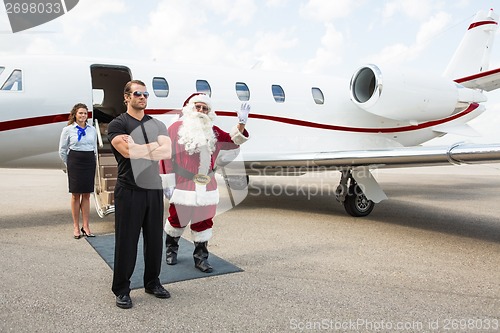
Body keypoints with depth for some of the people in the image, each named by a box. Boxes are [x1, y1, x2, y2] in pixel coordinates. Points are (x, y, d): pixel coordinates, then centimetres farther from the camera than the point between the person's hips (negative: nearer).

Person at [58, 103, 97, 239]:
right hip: (75, 163, -3)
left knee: (86, 195, 5)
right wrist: (69, 164, 9)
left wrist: (91, 160, 13)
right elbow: (62, 150, 5)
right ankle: (76, 227, 10)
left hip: (90, 162, 3)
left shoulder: (92, 130, 8)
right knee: (76, 195, 2)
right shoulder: (68, 130, -1)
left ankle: (85, 226, 11)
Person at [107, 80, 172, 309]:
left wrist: (138, 148, -15)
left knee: (154, 239, 13)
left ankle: (152, 282, 30)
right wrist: (154, 146, -11)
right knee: (126, 241, 3)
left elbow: (166, 152, -5)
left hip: (154, 189, 5)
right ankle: (121, 289, 18)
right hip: (129, 191, -5)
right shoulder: (118, 124, -2)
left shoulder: (157, 125, 11)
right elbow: (127, 151, -20)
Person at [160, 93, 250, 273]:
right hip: (182, 186, -4)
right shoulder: (176, 128, -2)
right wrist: (168, 182, -8)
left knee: (204, 222, 8)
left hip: (206, 187, 4)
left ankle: (201, 257, 21)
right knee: (177, 219, 9)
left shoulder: (213, 131, 12)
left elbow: (233, 141, 6)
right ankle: (171, 249, 35)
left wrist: (241, 124, -11)